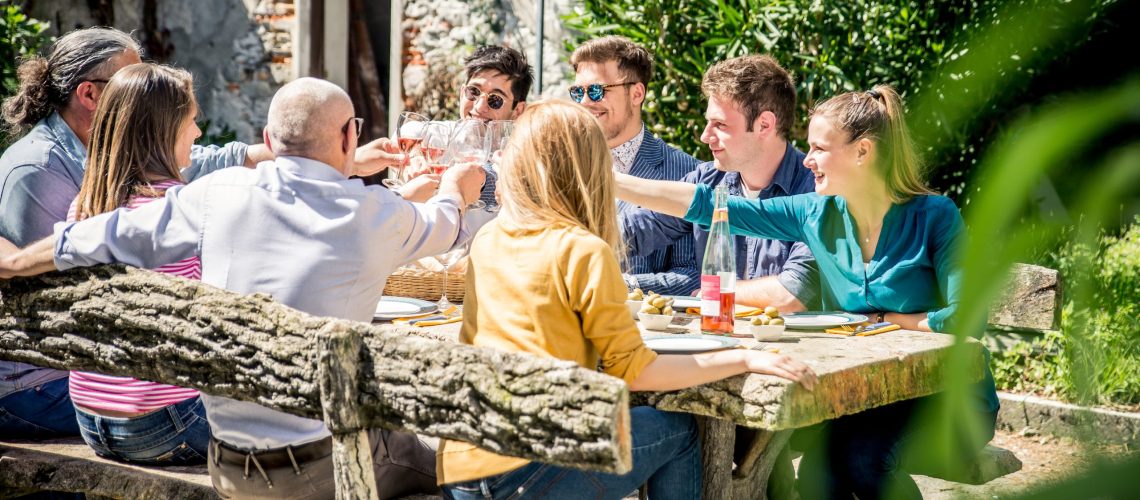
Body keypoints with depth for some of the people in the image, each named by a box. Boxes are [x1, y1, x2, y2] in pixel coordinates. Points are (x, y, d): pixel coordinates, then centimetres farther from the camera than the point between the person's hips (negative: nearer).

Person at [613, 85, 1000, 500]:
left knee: (862, 454, -29)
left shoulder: (934, 216, -12)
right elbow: (707, 205, -1)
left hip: (949, 400, -3)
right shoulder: (817, 215, 1)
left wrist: (880, 319, -8)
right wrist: (608, 182, -5)